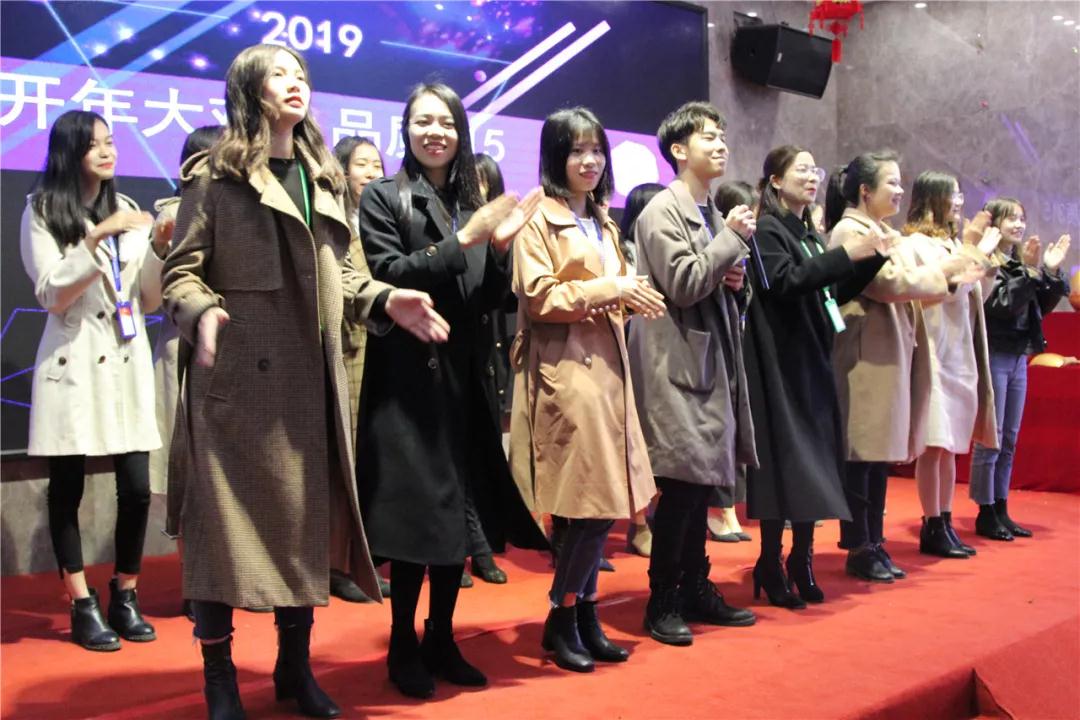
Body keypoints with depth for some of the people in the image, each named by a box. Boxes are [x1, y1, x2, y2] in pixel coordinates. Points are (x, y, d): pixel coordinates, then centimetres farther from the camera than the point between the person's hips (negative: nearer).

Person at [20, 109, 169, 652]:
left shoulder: (127, 209, 10)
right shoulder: (43, 211, 0)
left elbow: (150, 301, 9)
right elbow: (52, 294, -10)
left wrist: (159, 249, -6)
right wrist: (98, 236, -17)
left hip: (127, 362, 3)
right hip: (72, 363, -3)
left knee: (137, 487, -2)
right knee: (68, 488, 2)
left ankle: (125, 595, 15)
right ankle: (82, 606, 13)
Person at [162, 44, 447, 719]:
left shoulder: (325, 179, 17)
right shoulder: (215, 175, -1)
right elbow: (181, 271, -5)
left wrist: (384, 300, 0)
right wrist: (202, 313, -26)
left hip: (310, 377, 6)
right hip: (236, 375, -5)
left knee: (306, 517, 10)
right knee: (227, 517, -2)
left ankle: (296, 665, 24)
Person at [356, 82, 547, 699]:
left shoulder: (472, 202, 14)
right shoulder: (384, 197, 1)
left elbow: (489, 301, 11)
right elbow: (386, 275, -12)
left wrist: (499, 246, -7)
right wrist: (461, 242, -16)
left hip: (464, 376, 5)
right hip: (408, 376, -5)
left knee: (458, 509, 8)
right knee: (419, 512, -4)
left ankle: (442, 639, 20)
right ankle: (404, 644, 11)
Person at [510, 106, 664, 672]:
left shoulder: (603, 224, 21)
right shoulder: (538, 218, -4)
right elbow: (537, 296, -13)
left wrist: (630, 295, 5)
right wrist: (610, 288, -15)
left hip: (605, 364, 8)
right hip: (563, 367, -8)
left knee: (603, 502, 7)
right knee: (593, 503, -9)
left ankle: (584, 616, 17)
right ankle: (562, 620, 6)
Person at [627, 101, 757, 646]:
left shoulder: (712, 214, 16)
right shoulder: (663, 212, -10)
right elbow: (683, 285, -19)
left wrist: (732, 279, 3)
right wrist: (733, 237, -11)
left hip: (710, 362, 9)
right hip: (677, 365, -9)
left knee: (701, 483, 12)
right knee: (681, 485, -7)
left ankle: (695, 588, 22)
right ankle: (662, 602, 4)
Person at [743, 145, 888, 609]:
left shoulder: (810, 234, 16)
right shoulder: (767, 231, -7)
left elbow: (831, 295, 16)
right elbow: (785, 282, -22)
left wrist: (872, 258, 5)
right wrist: (846, 254, -24)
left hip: (813, 362, 8)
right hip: (781, 364, -8)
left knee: (814, 461, 7)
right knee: (784, 461, -7)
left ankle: (802, 560, 16)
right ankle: (770, 566, 1)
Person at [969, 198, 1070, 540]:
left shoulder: (1021, 262, 11)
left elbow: (1043, 307, 13)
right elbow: (1000, 305, -18)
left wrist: (1051, 272, 1)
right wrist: (1030, 272, -21)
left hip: (1018, 357, 8)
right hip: (994, 355, -8)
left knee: (1009, 440, 11)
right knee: (990, 438, -3)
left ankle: (1001, 510, 19)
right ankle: (985, 514, 5)